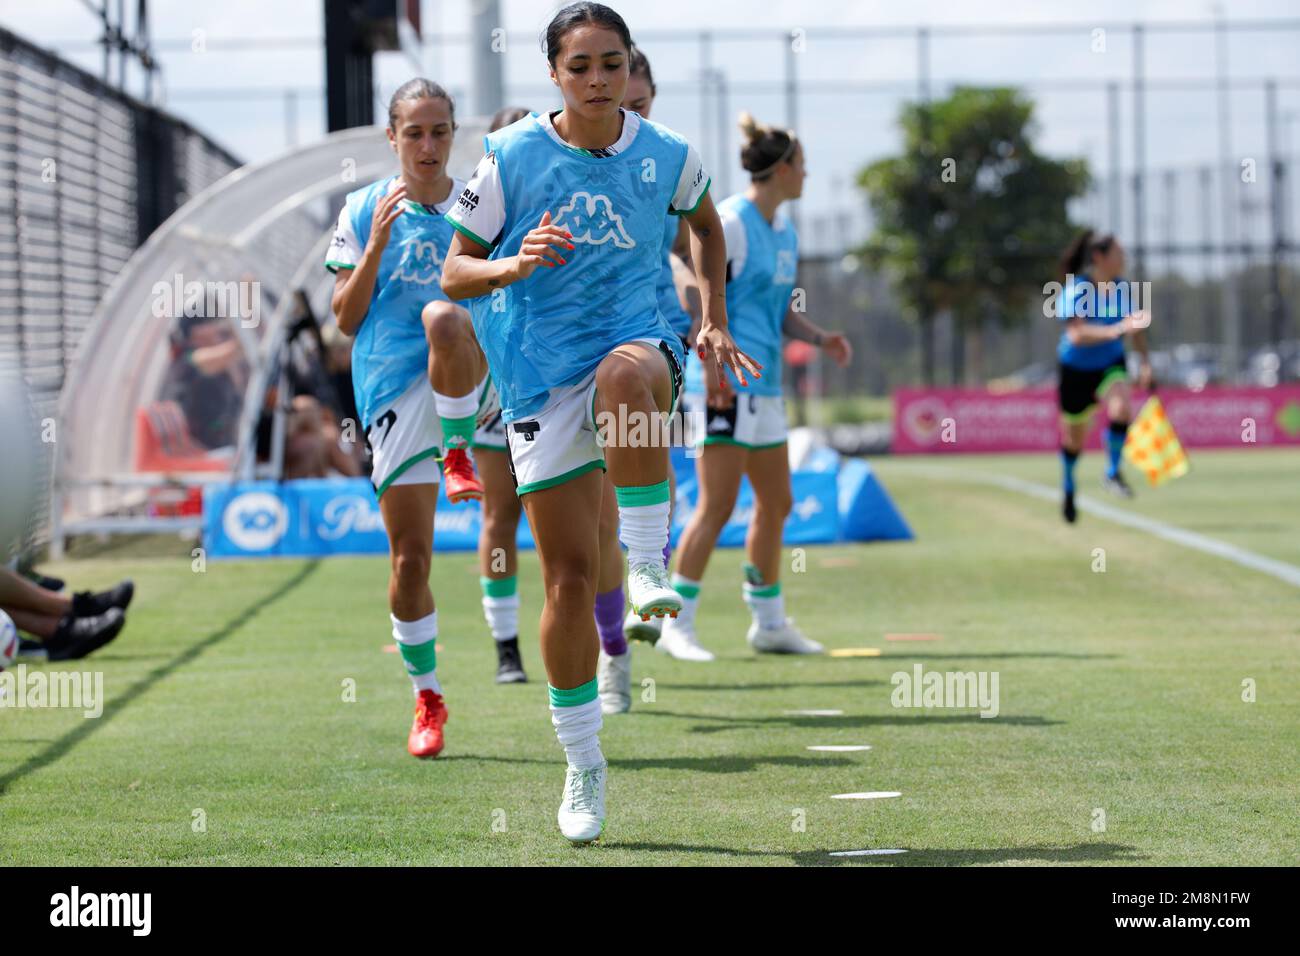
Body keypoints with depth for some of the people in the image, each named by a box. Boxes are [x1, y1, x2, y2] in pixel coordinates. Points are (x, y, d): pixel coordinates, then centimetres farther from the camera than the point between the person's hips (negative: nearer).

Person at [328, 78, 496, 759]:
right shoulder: (365, 210, 8)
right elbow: (346, 319, 5)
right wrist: (377, 244, -8)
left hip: (473, 377, -1)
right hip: (394, 390, 1)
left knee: (443, 318, -38)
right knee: (409, 555, -2)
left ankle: (459, 455, -17)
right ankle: (426, 698, 15)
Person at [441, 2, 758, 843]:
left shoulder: (668, 157, 1)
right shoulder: (510, 157, -4)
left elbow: (707, 227, 23)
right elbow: (455, 275, 0)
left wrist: (715, 323, 14)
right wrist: (515, 266, -20)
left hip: (637, 337, 0)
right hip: (541, 374, 0)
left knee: (629, 375, -42)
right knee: (568, 576, -1)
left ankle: (650, 567, -29)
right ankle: (583, 764, 14)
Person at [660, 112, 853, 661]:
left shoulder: (784, 230, 16)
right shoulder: (728, 223, -11)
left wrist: (820, 338, 8)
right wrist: (714, 368, -23)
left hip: (764, 387, 9)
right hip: (725, 385, -9)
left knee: (775, 504, 12)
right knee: (717, 505, -11)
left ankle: (770, 624, 21)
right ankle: (676, 625, -6)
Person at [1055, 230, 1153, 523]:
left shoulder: (1120, 287, -9)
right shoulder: (1076, 290, -25)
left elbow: (1135, 325, 8)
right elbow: (1077, 334, -38)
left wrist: (1145, 360, -1)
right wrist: (1114, 331, -51)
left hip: (1111, 364, 3)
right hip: (1076, 369, -3)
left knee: (1121, 408, -29)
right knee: (1074, 438, 11)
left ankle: (1112, 473, -11)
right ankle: (1068, 487, 42)